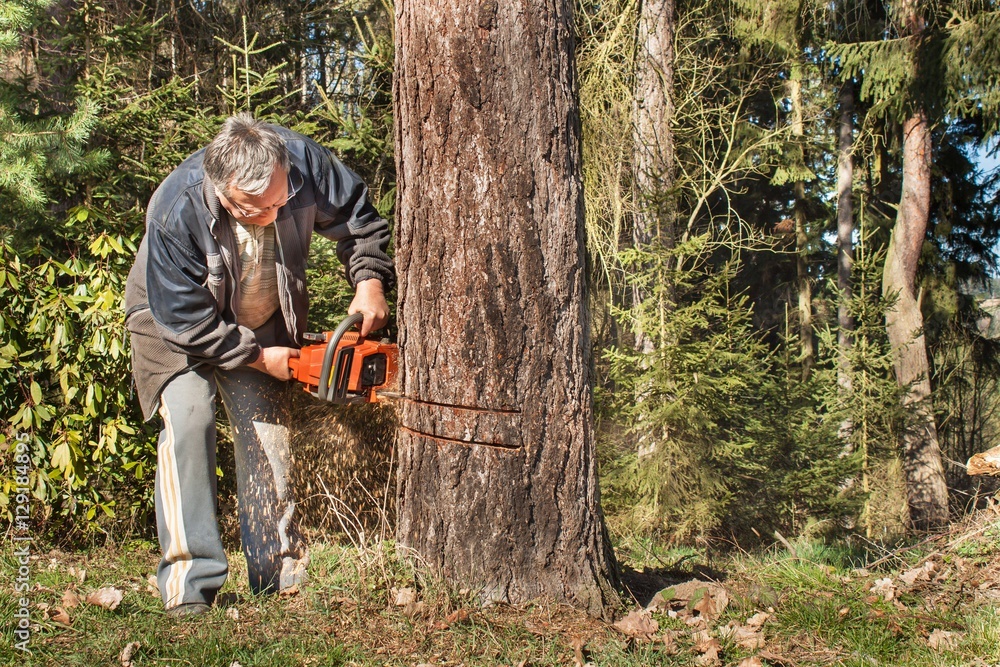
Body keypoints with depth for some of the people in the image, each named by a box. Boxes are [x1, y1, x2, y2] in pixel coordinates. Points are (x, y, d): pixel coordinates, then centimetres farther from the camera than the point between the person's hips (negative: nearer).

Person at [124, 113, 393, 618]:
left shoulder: (305, 162, -29)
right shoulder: (176, 212, -38)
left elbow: (358, 218, -8)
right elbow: (186, 320, -28)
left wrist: (370, 281, -22)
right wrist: (257, 357, -22)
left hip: (265, 324, 4)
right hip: (173, 322, -4)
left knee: (267, 433, 0)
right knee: (189, 418, -24)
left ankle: (281, 573, 10)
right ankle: (188, 582, -21)